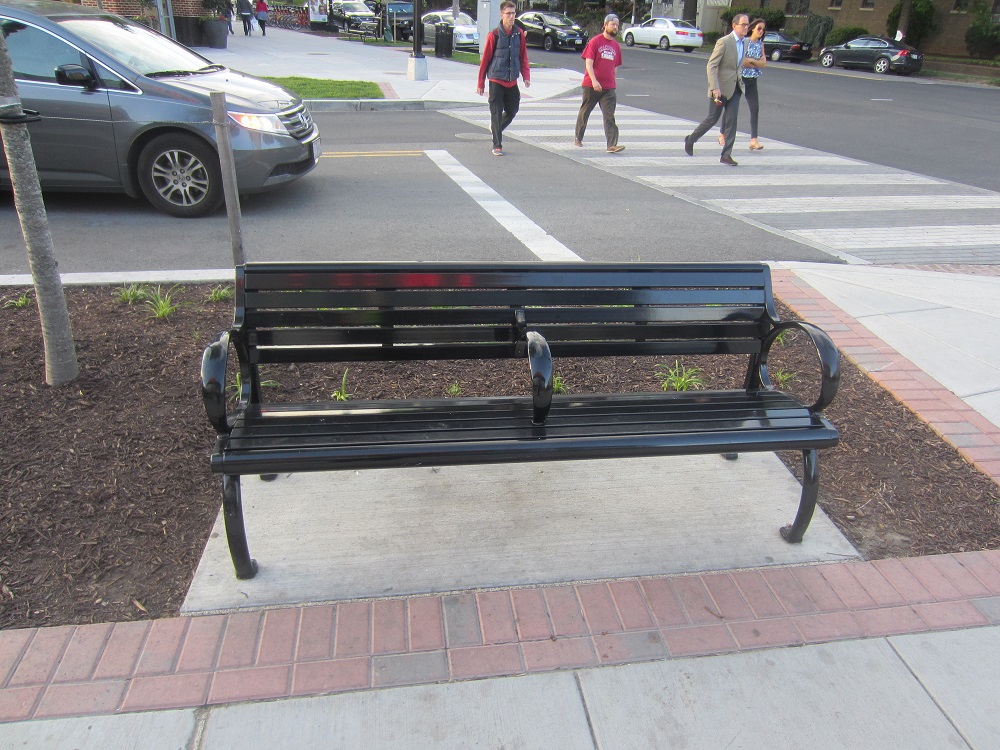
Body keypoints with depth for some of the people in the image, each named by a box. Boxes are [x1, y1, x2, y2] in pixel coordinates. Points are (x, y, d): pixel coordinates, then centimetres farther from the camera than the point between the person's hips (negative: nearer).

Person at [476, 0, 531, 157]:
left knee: (512, 111, 12)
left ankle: (496, 129, 39)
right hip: (496, 81, -4)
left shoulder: (519, 34, 2)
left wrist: (526, 76, -2)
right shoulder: (494, 35, -8)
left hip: (512, 81, 4)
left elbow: (523, 56, 10)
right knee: (496, 113, -3)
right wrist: (480, 83, -2)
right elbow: (485, 59, -4)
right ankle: (497, 145, 6)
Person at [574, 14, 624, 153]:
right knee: (584, 112, 11)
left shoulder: (616, 46, 12)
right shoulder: (595, 42, -4)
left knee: (609, 116, -8)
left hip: (609, 88, 4)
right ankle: (578, 138, 29)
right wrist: (594, 80, -24)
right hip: (591, 85, -4)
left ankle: (612, 145, -15)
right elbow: (588, 63, -12)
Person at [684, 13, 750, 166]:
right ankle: (690, 140, 24)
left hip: (735, 87, 6)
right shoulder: (724, 42, -14)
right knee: (713, 118, 1)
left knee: (732, 119, -2)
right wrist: (715, 88, -26)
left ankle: (726, 155, -2)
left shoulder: (743, 43, 10)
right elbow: (711, 65, -19)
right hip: (721, 87, -6)